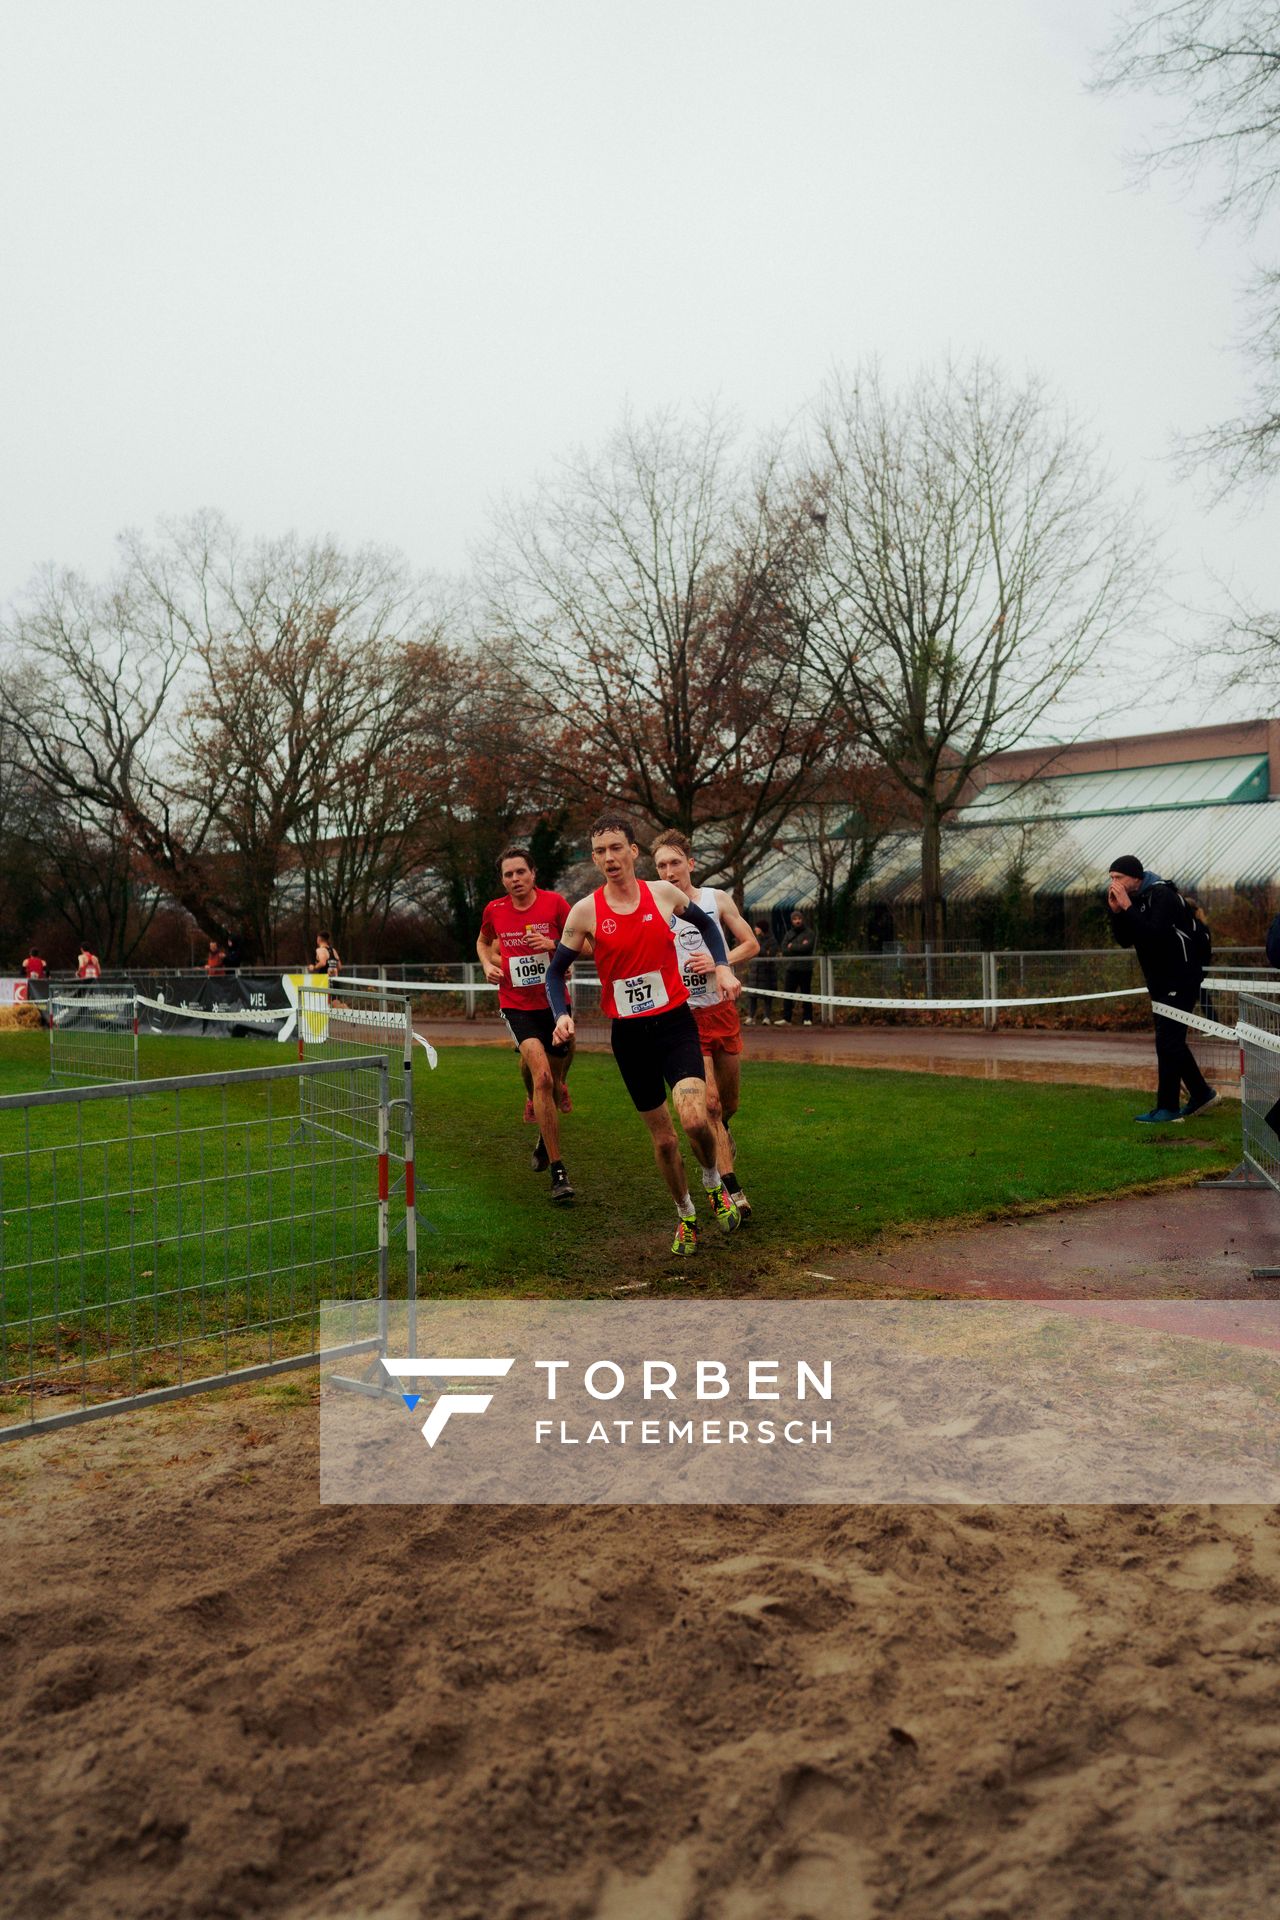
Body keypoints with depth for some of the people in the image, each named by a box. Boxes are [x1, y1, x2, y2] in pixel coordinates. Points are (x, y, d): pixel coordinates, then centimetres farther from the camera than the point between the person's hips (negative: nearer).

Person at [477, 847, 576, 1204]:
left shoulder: (555, 903, -5)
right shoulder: (494, 910, 1)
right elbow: (483, 942, 22)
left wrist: (554, 944, -19)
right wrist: (488, 965, 2)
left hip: (554, 1002, 1)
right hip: (516, 1005, -1)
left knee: (554, 1079, 14)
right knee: (541, 1076, -21)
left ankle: (545, 1139, 49)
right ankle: (558, 1173, -18)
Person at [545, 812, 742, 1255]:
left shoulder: (664, 893, -1)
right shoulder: (585, 911, -3)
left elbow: (706, 924, 18)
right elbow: (555, 970, 6)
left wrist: (722, 967, 3)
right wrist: (562, 1014, -10)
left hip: (675, 1022, -1)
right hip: (628, 1034, 1)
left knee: (694, 1119, -22)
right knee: (663, 1139, 8)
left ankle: (714, 1184, 10)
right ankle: (686, 1217, 31)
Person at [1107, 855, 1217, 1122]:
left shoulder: (1162, 895, -18)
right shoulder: (1135, 899, 9)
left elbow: (1156, 934, -31)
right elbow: (1124, 940, 7)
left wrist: (1128, 907, -28)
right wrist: (1116, 911, -7)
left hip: (1181, 979, -9)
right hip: (1161, 982, 9)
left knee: (1168, 1042, -9)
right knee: (1171, 1041, 15)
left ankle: (1167, 1108, -4)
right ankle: (1201, 1094, 26)